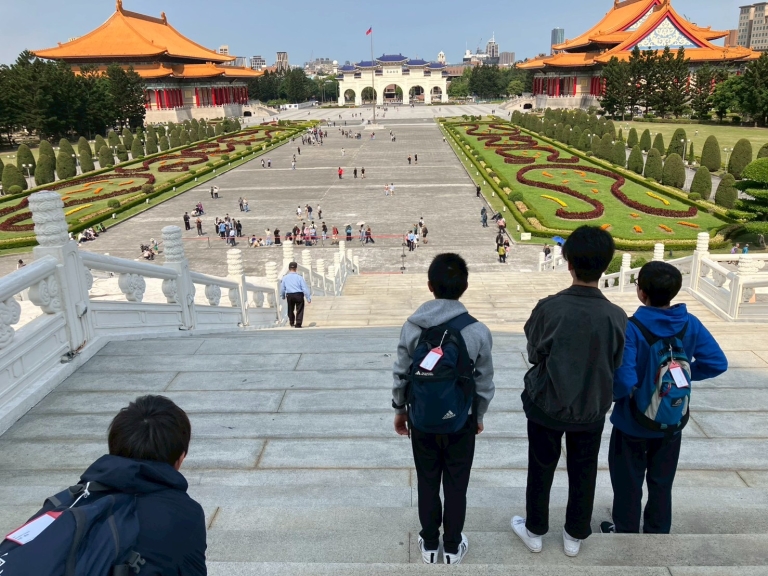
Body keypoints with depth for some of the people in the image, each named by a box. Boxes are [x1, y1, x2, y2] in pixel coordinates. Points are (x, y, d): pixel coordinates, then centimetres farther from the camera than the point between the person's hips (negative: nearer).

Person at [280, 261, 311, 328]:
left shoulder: (285, 278, 2)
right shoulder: (299, 277, -5)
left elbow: (282, 288, 9)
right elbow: (305, 288, -6)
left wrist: (283, 296, 27)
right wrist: (308, 298, -1)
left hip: (289, 296, 3)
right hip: (299, 295, -3)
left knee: (290, 310, 20)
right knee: (299, 310, 5)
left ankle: (292, 324, 29)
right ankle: (298, 325, -1)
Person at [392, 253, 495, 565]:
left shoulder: (412, 326, -13)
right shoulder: (478, 331, -16)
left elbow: (401, 374, -4)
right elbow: (484, 382, -6)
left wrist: (399, 409, 12)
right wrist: (479, 416, 11)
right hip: (460, 422, -1)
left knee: (427, 484, 18)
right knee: (456, 486, 17)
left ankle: (429, 544, 35)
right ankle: (452, 547, 34)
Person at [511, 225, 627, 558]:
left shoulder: (549, 308, -23)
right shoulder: (616, 316, -17)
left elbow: (533, 353, -7)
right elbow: (616, 366, -2)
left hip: (546, 405, -1)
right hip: (592, 409, 2)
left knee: (541, 470, 18)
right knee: (583, 473, 21)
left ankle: (534, 531, 36)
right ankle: (575, 536, 37)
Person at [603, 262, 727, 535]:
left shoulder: (631, 328, -26)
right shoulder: (691, 324, -11)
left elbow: (623, 380, -30)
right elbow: (717, 363, -9)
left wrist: (615, 393, -9)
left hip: (633, 421, -4)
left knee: (628, 482, 16)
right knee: (662, 481, 22)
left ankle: (626, 532, 32)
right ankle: (658, 533, 38)